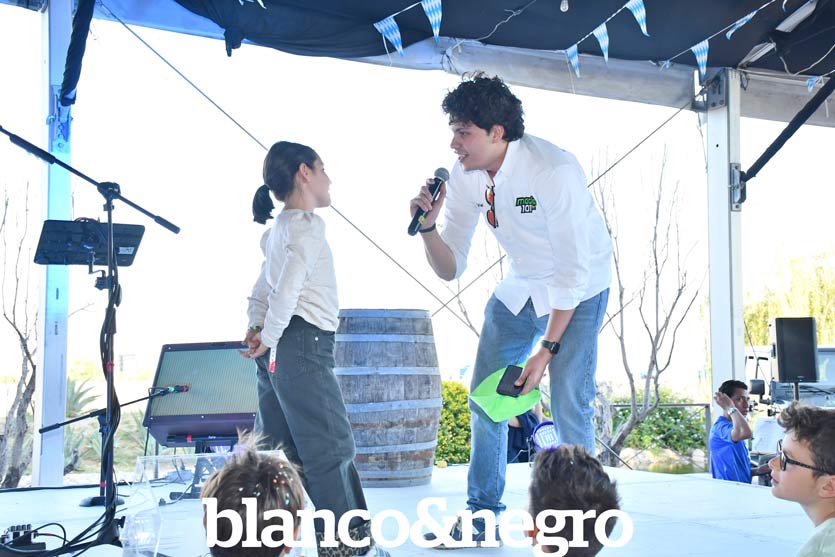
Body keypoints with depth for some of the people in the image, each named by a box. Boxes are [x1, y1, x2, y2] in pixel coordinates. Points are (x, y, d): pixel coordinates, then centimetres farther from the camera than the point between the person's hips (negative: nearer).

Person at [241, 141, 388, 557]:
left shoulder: (278, 230, 22)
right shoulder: (308, 223, -9)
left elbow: (260, 293, 22)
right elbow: (288, 287, -21)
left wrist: (256, 329, 10)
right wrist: (270, 338, -14)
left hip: (279, 349, 10)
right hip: (304, 341, -10)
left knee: (277, 451, 12)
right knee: (332, 448, -4)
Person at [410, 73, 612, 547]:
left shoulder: (553, 171, -30)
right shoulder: (465, 177, -11)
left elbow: (574, 271, -26)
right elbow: (451, 268, -6)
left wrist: (548, 349, -27)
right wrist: (428, 227, -26)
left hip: (580, 289, -6)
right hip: (521, 288, 6)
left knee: (569, 404, -15)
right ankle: (484, 514, 20)